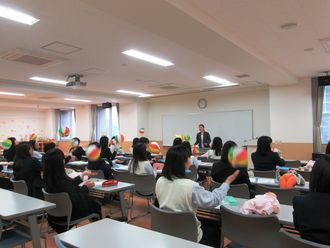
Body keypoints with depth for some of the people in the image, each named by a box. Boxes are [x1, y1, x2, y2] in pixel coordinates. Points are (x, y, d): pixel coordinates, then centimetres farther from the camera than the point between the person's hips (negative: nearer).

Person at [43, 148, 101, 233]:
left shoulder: (48, 179, -11)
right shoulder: (64, 180, -35)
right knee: (95, 205, 15)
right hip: (67, 216, -7)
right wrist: (85, 187, -11)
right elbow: (77, 202, -26)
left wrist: (82, 175, 15)